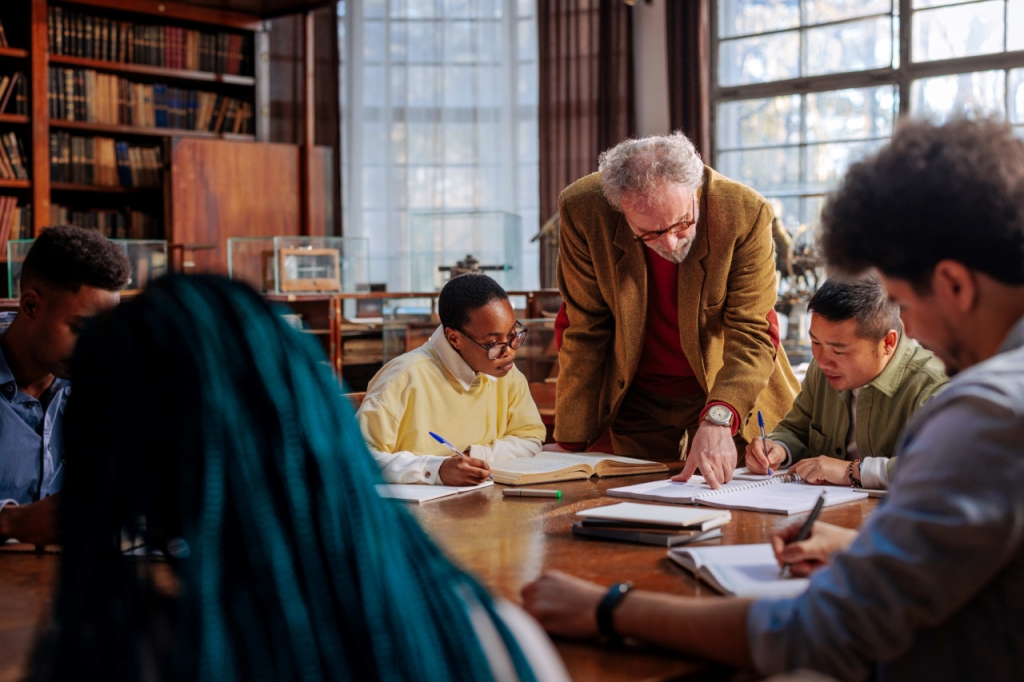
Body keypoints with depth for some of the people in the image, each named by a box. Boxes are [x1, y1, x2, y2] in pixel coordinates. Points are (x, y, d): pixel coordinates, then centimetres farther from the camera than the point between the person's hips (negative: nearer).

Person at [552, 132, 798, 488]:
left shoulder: (745, 213, -25)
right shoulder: (583, 211, -21)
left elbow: (752, 336, -23)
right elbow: (584, 331, -13)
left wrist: (718, 419, -41)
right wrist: (571, 442, -14)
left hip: (729, 392, -1)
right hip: (635, 397, 1)